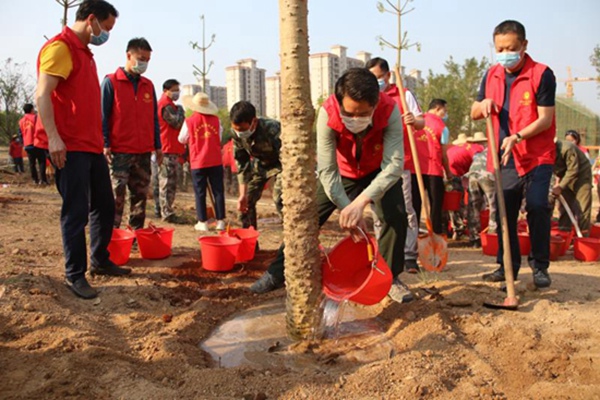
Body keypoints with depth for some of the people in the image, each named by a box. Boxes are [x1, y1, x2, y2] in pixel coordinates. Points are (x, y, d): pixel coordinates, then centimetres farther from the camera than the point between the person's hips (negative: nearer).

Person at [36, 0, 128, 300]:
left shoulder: (85, 52, 19)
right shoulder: (59, 47, -10)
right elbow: (42, 95, -19)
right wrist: (53, 137, -26)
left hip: (92, 146, 10)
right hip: (70, 148, -9)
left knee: (105, 206, 14)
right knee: (76, 212, -4)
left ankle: (100, 261, 28)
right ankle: (75, 275, 7)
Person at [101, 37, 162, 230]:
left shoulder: (148, 85, 14)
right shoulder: (111, 82, 0)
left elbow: (154, 118, 17)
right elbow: (103, 116, -4)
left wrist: (158, 145, 12)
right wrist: (105, 144, -12)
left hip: (144, 151, 5)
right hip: (120, 151, -5)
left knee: (140, 195, 8)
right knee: (117, 196, -5)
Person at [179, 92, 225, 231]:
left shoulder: (190, 121, -5)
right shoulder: (215, 120, 0)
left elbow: (182, 139, 9)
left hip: (198, 162, -1)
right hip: (215, 161, 1)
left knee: (200, 193, 6)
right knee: (218, 191, 7)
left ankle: (203, 222, 6)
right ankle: (220, 221, 8)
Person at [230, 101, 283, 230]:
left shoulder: (272, 129, -39)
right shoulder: (237, 134, -21)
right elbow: (241, 163, -11)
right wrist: (243, 194, -14)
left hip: (279, 162, -5)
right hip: (259, 163, 6)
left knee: (280, 198, -25)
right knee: (247, 200, 2)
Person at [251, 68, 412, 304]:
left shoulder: (389, 111, -37)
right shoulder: (328, 113, -36)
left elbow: (394, 165, -41)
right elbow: (328, 171, -34)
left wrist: (361, 202, -52)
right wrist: (346, 207, -45)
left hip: (378, 172, 0)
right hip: (341, 173, 0)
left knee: (396, 216, -18)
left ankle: (390, 277, 3)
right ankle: (278, 273, 10)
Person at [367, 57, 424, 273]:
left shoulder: (404, 94, 5)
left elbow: (421, 122, -1)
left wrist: (414, 121, -23)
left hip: (402, 162, -3)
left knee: (406, 210, -3)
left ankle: (410, 256, 1)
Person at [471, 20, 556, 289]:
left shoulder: (542, 74, -9)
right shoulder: (492, 75, 7)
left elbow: (545, 118, -13)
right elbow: (474, 113, 13)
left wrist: (517, 137, -27)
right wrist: (483, 105, -10)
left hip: (537, 156, -5)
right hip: (504, 158, 5)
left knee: (537, 207, -14)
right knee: (504, 212, 7)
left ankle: (540, 267, 3)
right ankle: (507, 266, 20)